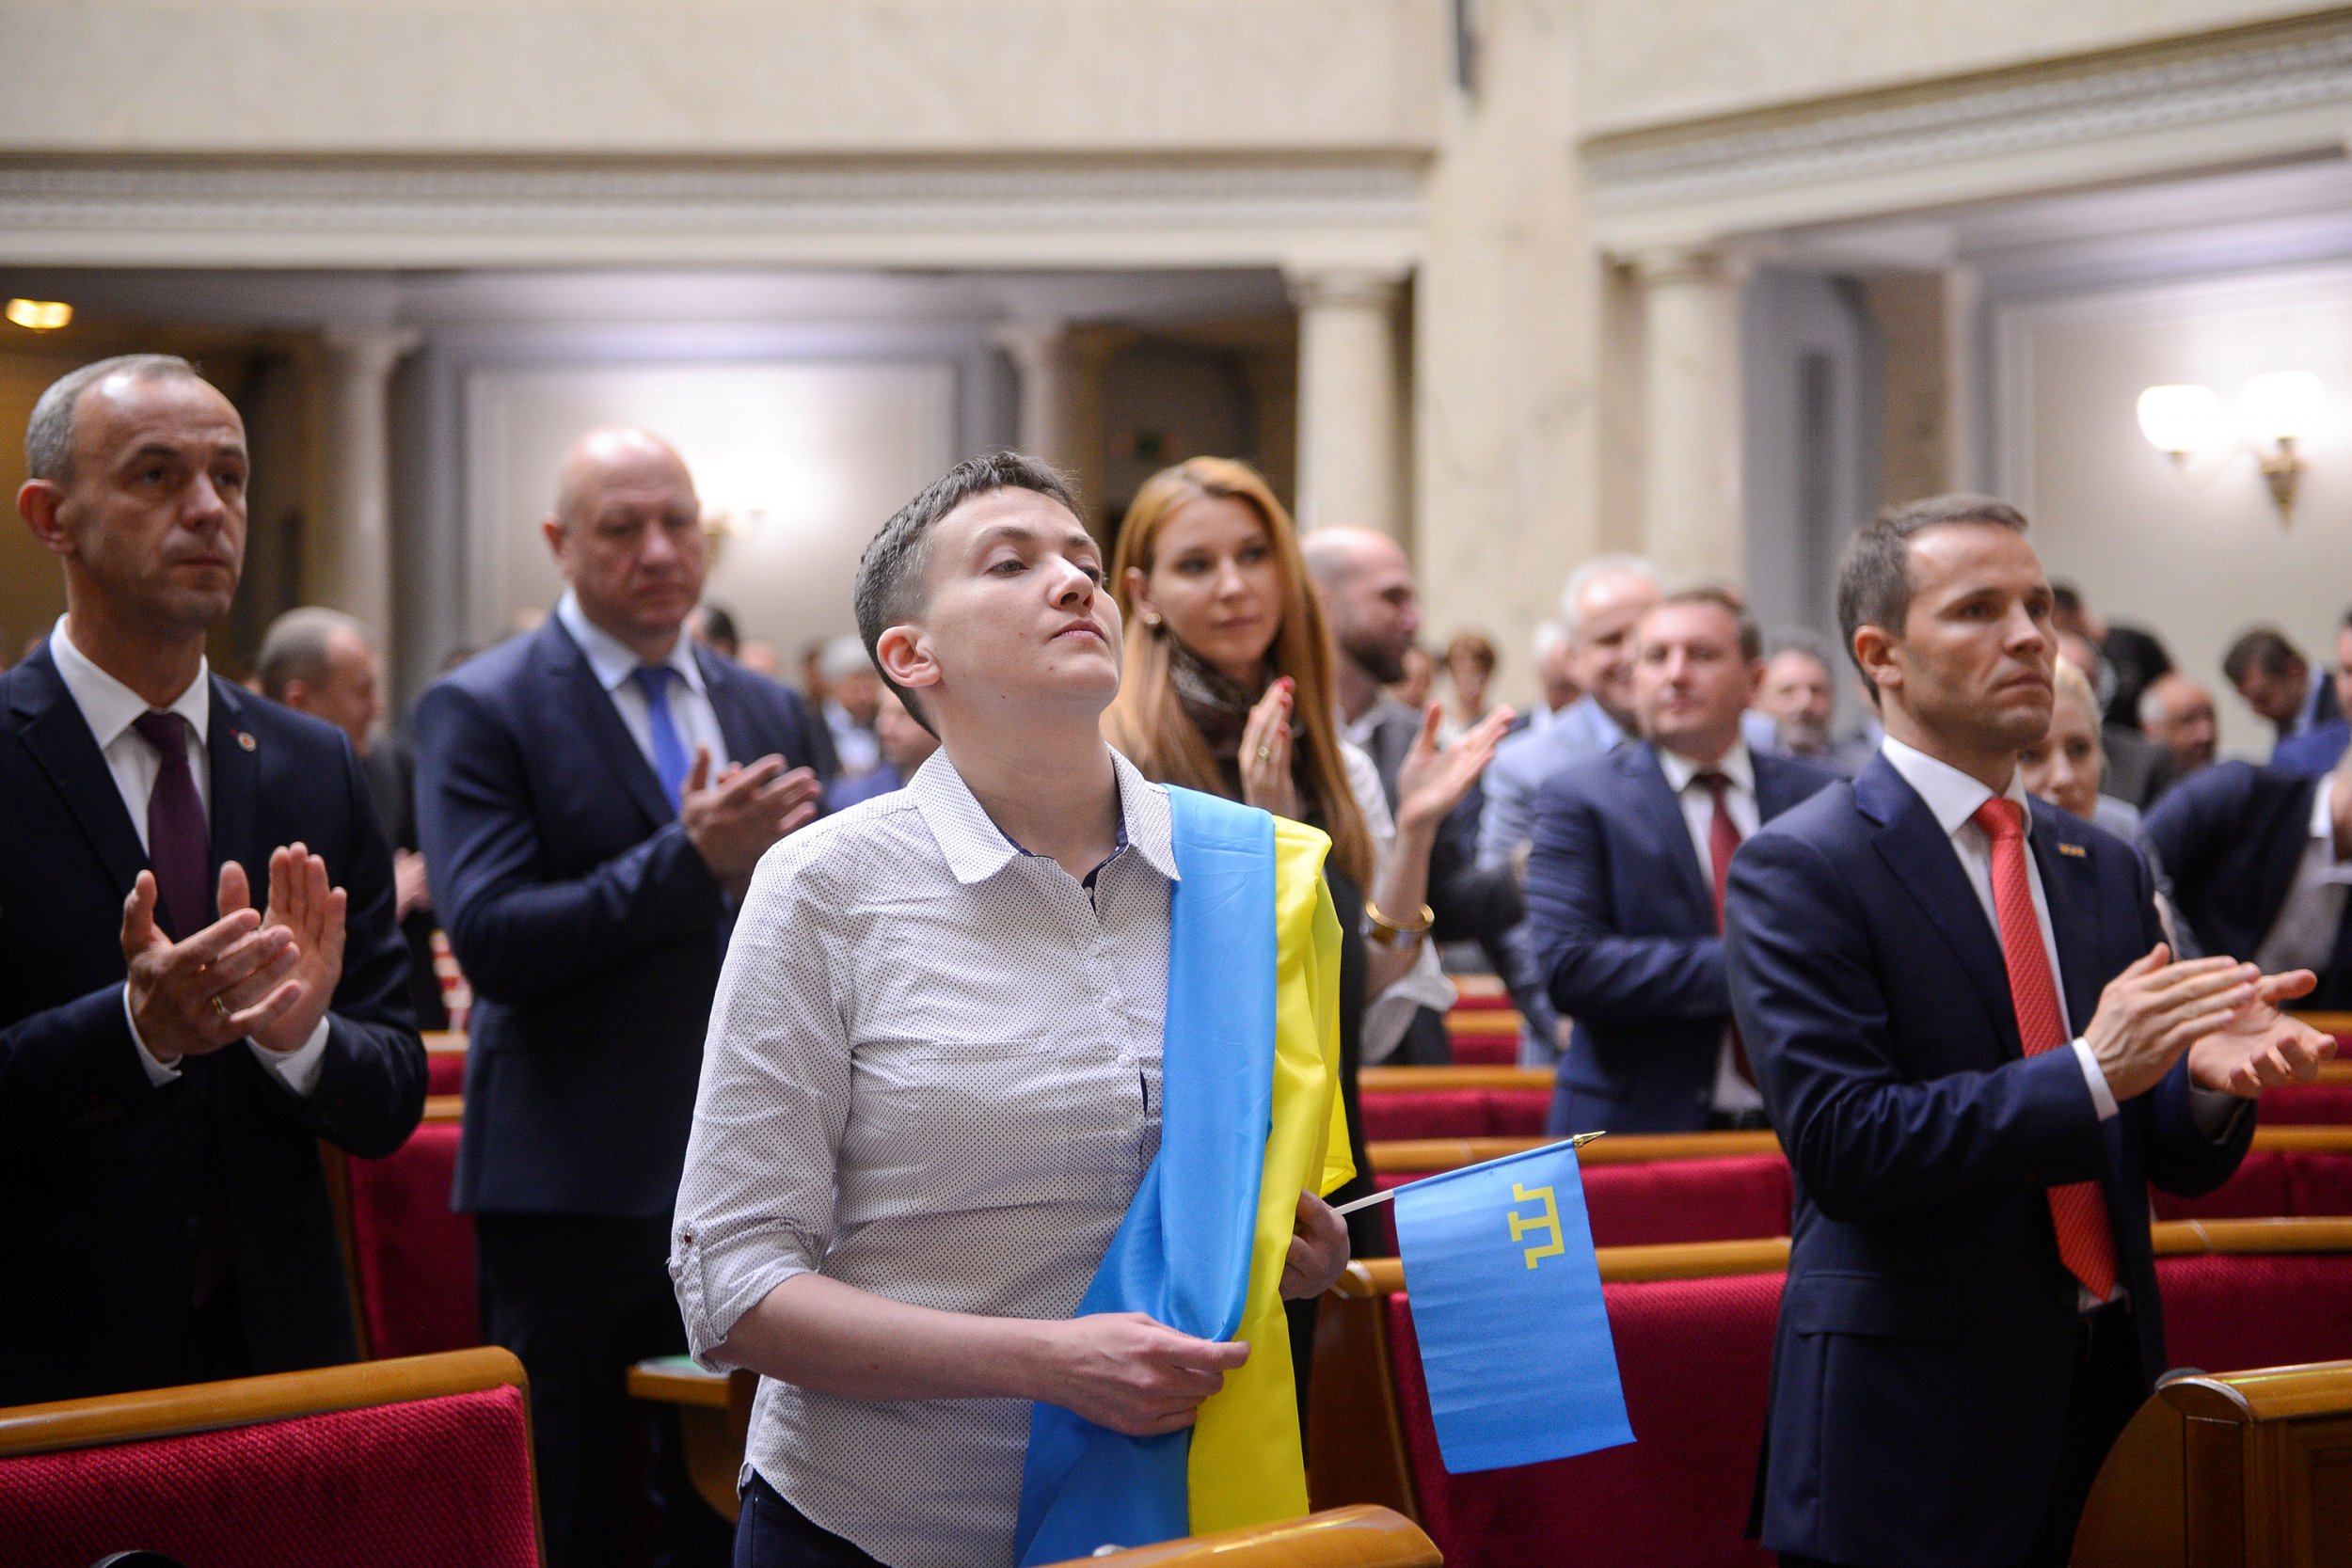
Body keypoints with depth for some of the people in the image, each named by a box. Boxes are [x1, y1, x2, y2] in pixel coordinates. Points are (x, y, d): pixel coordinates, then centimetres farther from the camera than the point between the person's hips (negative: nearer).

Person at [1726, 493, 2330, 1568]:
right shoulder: (1800, 868, -7)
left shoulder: (2104, 869, 13)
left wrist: (2210, 1077, -11)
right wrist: (2091, 1073, -22)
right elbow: (1838, 1144, -17)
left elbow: (2177, 1163, 12)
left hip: (2108, 1396, 6)